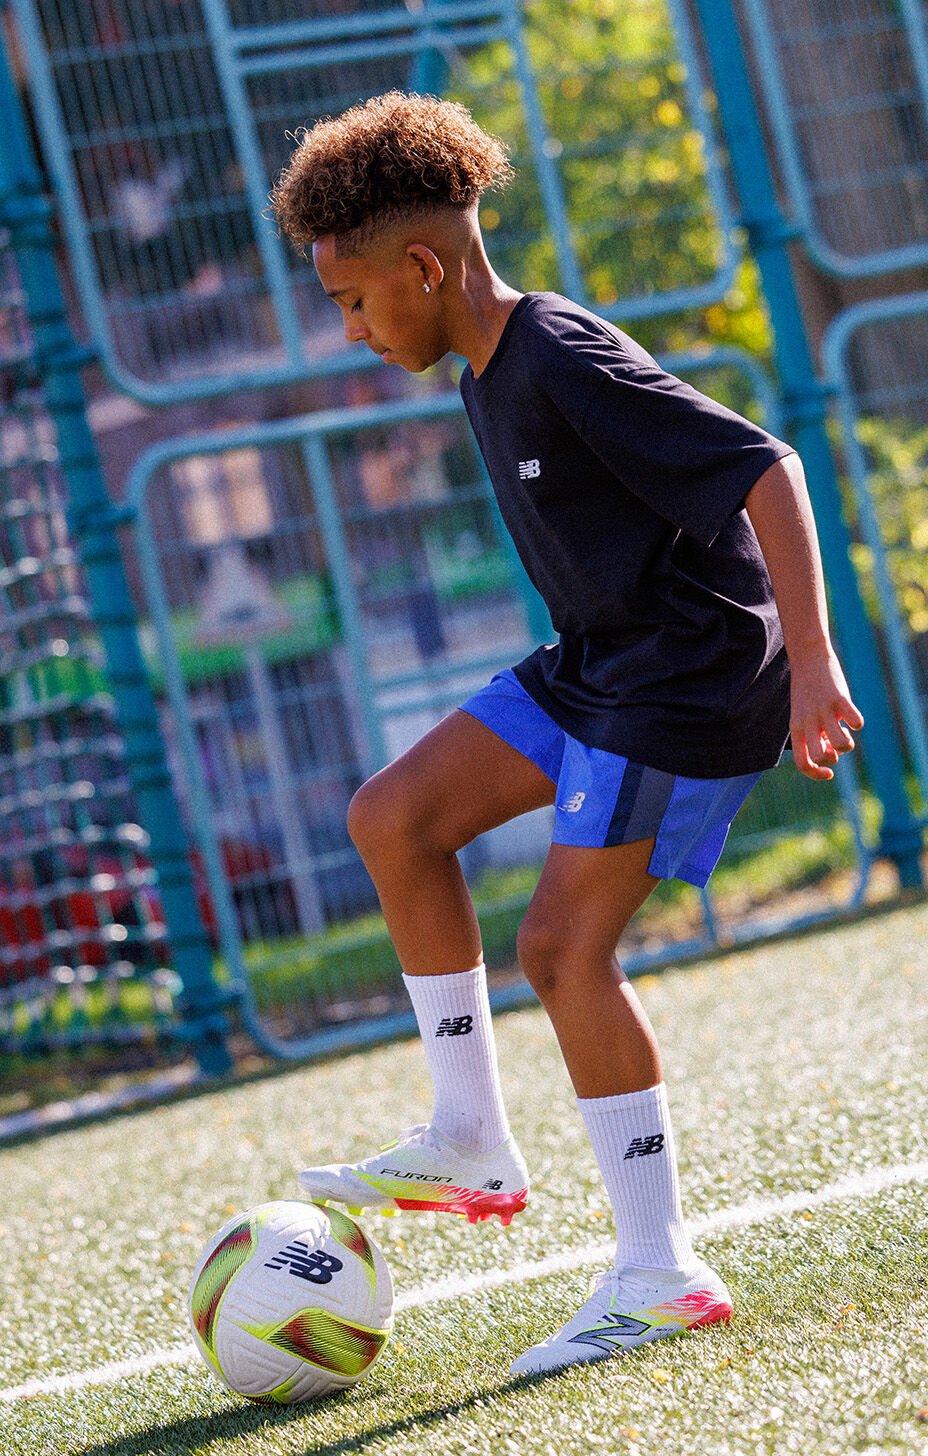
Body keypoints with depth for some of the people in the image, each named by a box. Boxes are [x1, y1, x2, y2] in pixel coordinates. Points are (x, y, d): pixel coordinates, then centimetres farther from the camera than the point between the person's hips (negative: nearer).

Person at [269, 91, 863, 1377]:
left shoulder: (568, 366, -22)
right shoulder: (489, 379, 9)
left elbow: (764, 468, -26)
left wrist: (812, 661, -32)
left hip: (695, 680, -10)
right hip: (596, 666, 10)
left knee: (562, 943, -13)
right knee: (395, 816, 5)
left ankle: (659, 1272, -4)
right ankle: (473, 1144, 10)